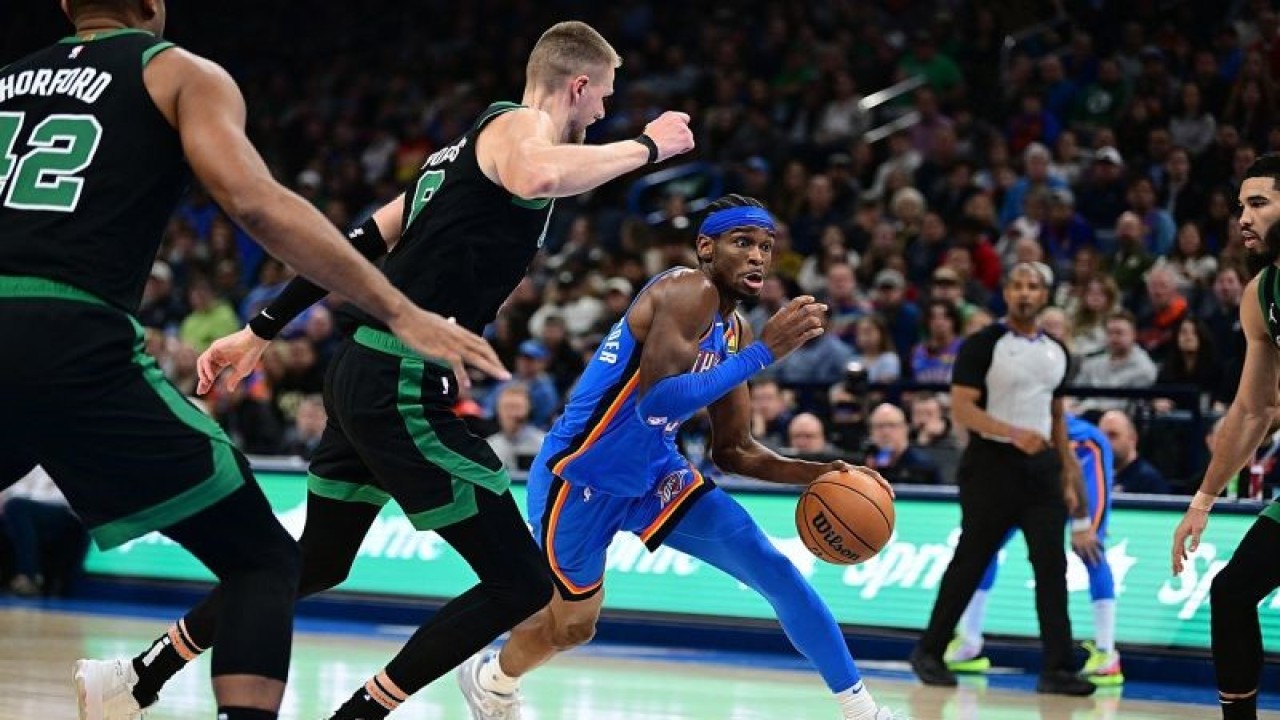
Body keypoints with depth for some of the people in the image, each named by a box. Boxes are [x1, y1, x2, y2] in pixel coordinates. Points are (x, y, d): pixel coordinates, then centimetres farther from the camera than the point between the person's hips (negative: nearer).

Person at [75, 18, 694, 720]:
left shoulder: (468, 144, 20)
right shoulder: (521, 125, -7)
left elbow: (362, 241, 23)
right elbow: (540, 176, -33)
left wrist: (261, 332, 26)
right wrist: (646, 145, -19)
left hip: (363, 372, 10)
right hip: (406, 387, -10)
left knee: (315, 565, 27)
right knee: (520, 584, -8)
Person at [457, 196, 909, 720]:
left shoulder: (735, 331, 4)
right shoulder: (688, 293, -23)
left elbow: (733, 451, 10)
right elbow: (655, 401, -36)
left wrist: (814, 473, -5)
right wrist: (764, 353, -35)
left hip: (654, 475, 8)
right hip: (581, 476, -8)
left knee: (776, 571, -6)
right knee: (573, 624, 11)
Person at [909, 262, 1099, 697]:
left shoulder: (1055, 352, 12)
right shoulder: (983, 345, -8)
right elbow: (961, 409, -14)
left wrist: (1068, 474, 14)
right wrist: (1014, 433, -26)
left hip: (1040, 466, 5)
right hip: (992, 463, -5)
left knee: (1052, 565, -4)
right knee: (970, 563, 2)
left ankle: (1057, 669, -4)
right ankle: (929, 652, 17)